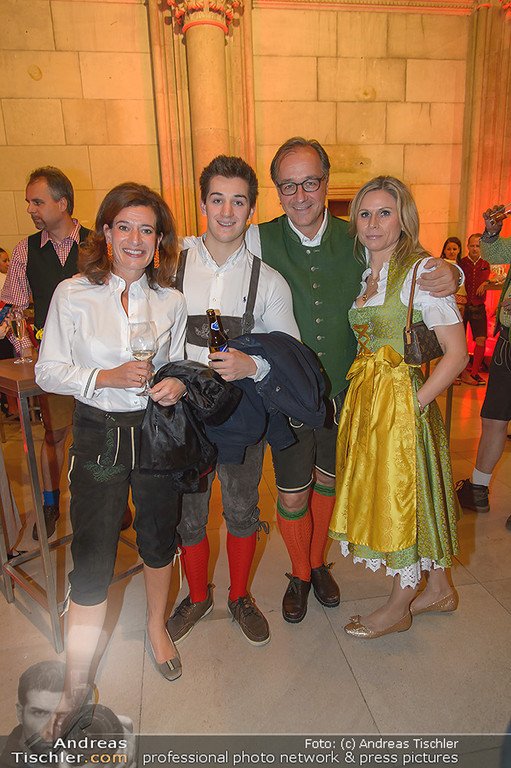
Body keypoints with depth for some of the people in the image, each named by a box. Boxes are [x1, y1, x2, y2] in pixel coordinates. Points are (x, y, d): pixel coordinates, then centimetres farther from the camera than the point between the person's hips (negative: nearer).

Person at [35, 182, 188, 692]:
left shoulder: (171, 301, 1)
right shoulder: (72, 294, -6)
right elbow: (47, 371, -5)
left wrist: (178, 383, -13)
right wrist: (107, 377, -19)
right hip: (98, 434, -2)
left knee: (159, 536, 16)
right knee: (92, 558, 1)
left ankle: (156, 626, 45)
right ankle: (76, 680, 23)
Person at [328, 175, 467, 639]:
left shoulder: (421, 270, -12)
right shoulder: (363, 273, 11)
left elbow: (457, 352, -14)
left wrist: (415, 403, -17)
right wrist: (361, 389, 2)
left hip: (404, 402, -8)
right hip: (365, 399, 8)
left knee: (405, 497, 6)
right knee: (380, 494, 16)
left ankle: (398, 609, 29)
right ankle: (439, 589, 39)